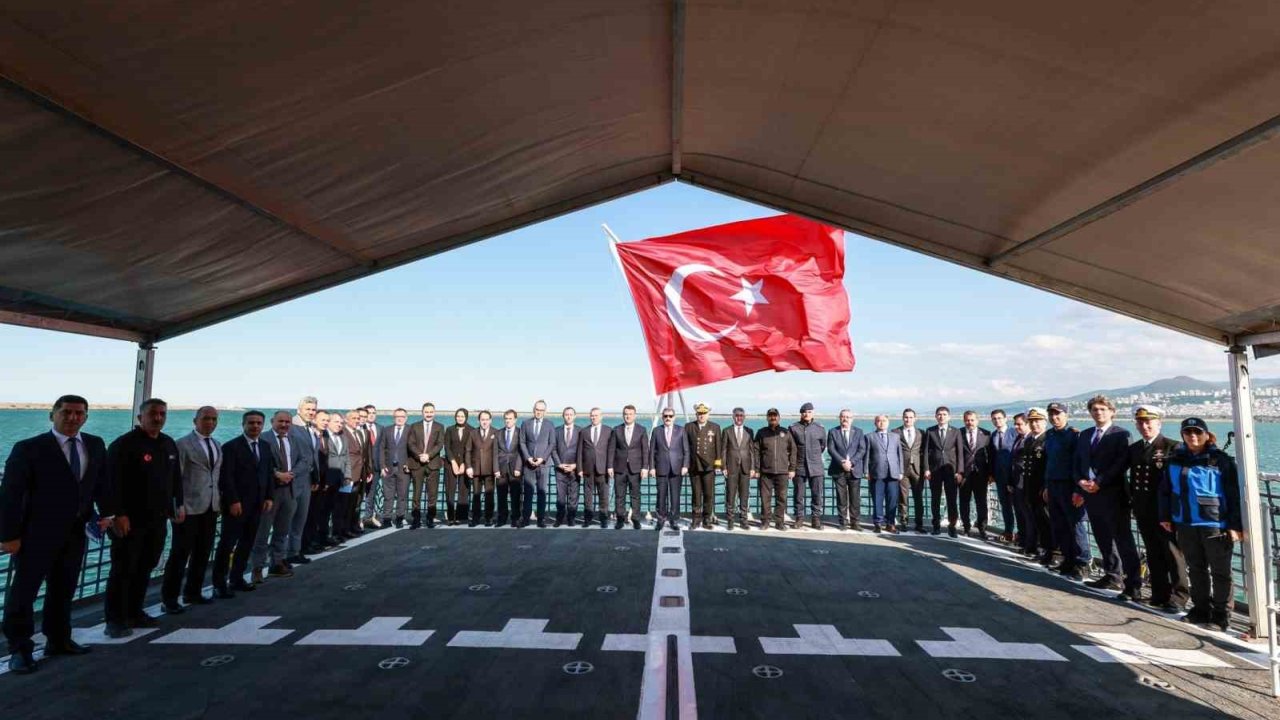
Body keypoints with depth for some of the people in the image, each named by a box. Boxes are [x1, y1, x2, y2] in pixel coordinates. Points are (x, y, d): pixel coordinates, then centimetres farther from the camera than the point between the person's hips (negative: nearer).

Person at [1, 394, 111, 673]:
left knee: (64, 589, 17)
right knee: (22, 591, 5)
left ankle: (58, 640, 32)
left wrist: (106, 512, -1)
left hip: (75, 532, 5)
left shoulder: (95, 445, 2)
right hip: (36, 533, -5)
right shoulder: (28, 448, -12)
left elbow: (102, 481, 10)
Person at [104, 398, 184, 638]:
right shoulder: (123, 444, -11)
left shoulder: (169, 444, 10)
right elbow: (113, 482, -16)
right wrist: (119, 514, -20)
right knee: (123, 570, 1)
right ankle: (115, 620, 10)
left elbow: (175, 477, 16)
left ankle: (135, 613, 24)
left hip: (158, 519, 7)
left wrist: (178, 504, 13)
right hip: (131, 519, -6)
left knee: (145, 568, 13)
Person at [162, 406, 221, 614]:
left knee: (203, 553, 12)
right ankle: (169, 597, 11)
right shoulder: (182, 444, -8)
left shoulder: (216, 445, 13)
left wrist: (218, 501, 10)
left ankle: (193, 592, 24)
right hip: (189, 507, -6)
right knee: (180, 553, 0)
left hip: (211, 507, 7)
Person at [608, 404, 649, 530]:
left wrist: (645, 467, -7)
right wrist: (610, 466, -2)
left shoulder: (641, 430, 3)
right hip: (619, 468, 1)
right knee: (619, 495, 5)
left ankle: (635, 519, 12)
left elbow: (645, 450, 0)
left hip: (635, 468, -1)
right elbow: (612, 449, 4)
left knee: (635, 495, 3)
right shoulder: (616, 430, 5)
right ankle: (620, 519, 15)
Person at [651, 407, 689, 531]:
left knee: (675, 496, 3)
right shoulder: (656, 431, 6)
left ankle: (674, 520, 14)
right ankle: (661, 519, 14)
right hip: (661, 469, 0)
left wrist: (685, 466, -5)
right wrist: (652, 467, -1)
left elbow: (686, 450, 3)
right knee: (661, 495, 3)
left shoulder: (681, 430, 5)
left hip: (676, 468, 0)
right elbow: (652, 451, 6)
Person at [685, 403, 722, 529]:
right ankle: (696, 518, 15)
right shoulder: (688, 427, 6)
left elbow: (718, 446, 5)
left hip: (709, 465, 0)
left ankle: (707, 519, 10)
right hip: (694, 465, 0)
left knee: (709, 494, 1)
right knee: (696, 493, 6)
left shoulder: (715, 427, 6)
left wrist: (718, 461, -2)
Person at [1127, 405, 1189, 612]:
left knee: (1173, 553, 0)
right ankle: (1160, 595, 23)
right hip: (1143, 510, 6)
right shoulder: (1134, 449, 12)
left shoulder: (1172, 447, -7)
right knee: (1153, 554, 13)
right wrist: (1133, 502, 10)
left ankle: (1178, 597, 10)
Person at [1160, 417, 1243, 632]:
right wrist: (1165, 516, 10)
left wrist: (1236, 525, -11)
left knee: (1220, 572, 7)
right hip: (1186, 525, 4)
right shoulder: (1176, 460, 5)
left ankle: (1221, 616, 17)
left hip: (1215, 525, -4)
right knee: (1196, 570, 15)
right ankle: (1201, 610, 27)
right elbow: (1165, 490, 12)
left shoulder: (1221, 461, -7)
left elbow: (1235, 494, -8)